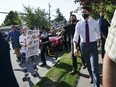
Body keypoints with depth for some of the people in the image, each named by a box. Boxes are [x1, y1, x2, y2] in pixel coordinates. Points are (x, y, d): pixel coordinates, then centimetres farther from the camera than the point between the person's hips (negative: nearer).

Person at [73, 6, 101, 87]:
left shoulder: (95, 22, -5)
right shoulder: (79, 24, -5)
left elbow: (98, 33, 11)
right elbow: (76, 36, -10)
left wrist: (98, 42, 25)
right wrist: (75, 48, -23)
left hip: (93, 45, -2)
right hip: (83, 46, 2)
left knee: (94, 67, -10)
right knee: (88, 64, 19)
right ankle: (92, 76, 46)